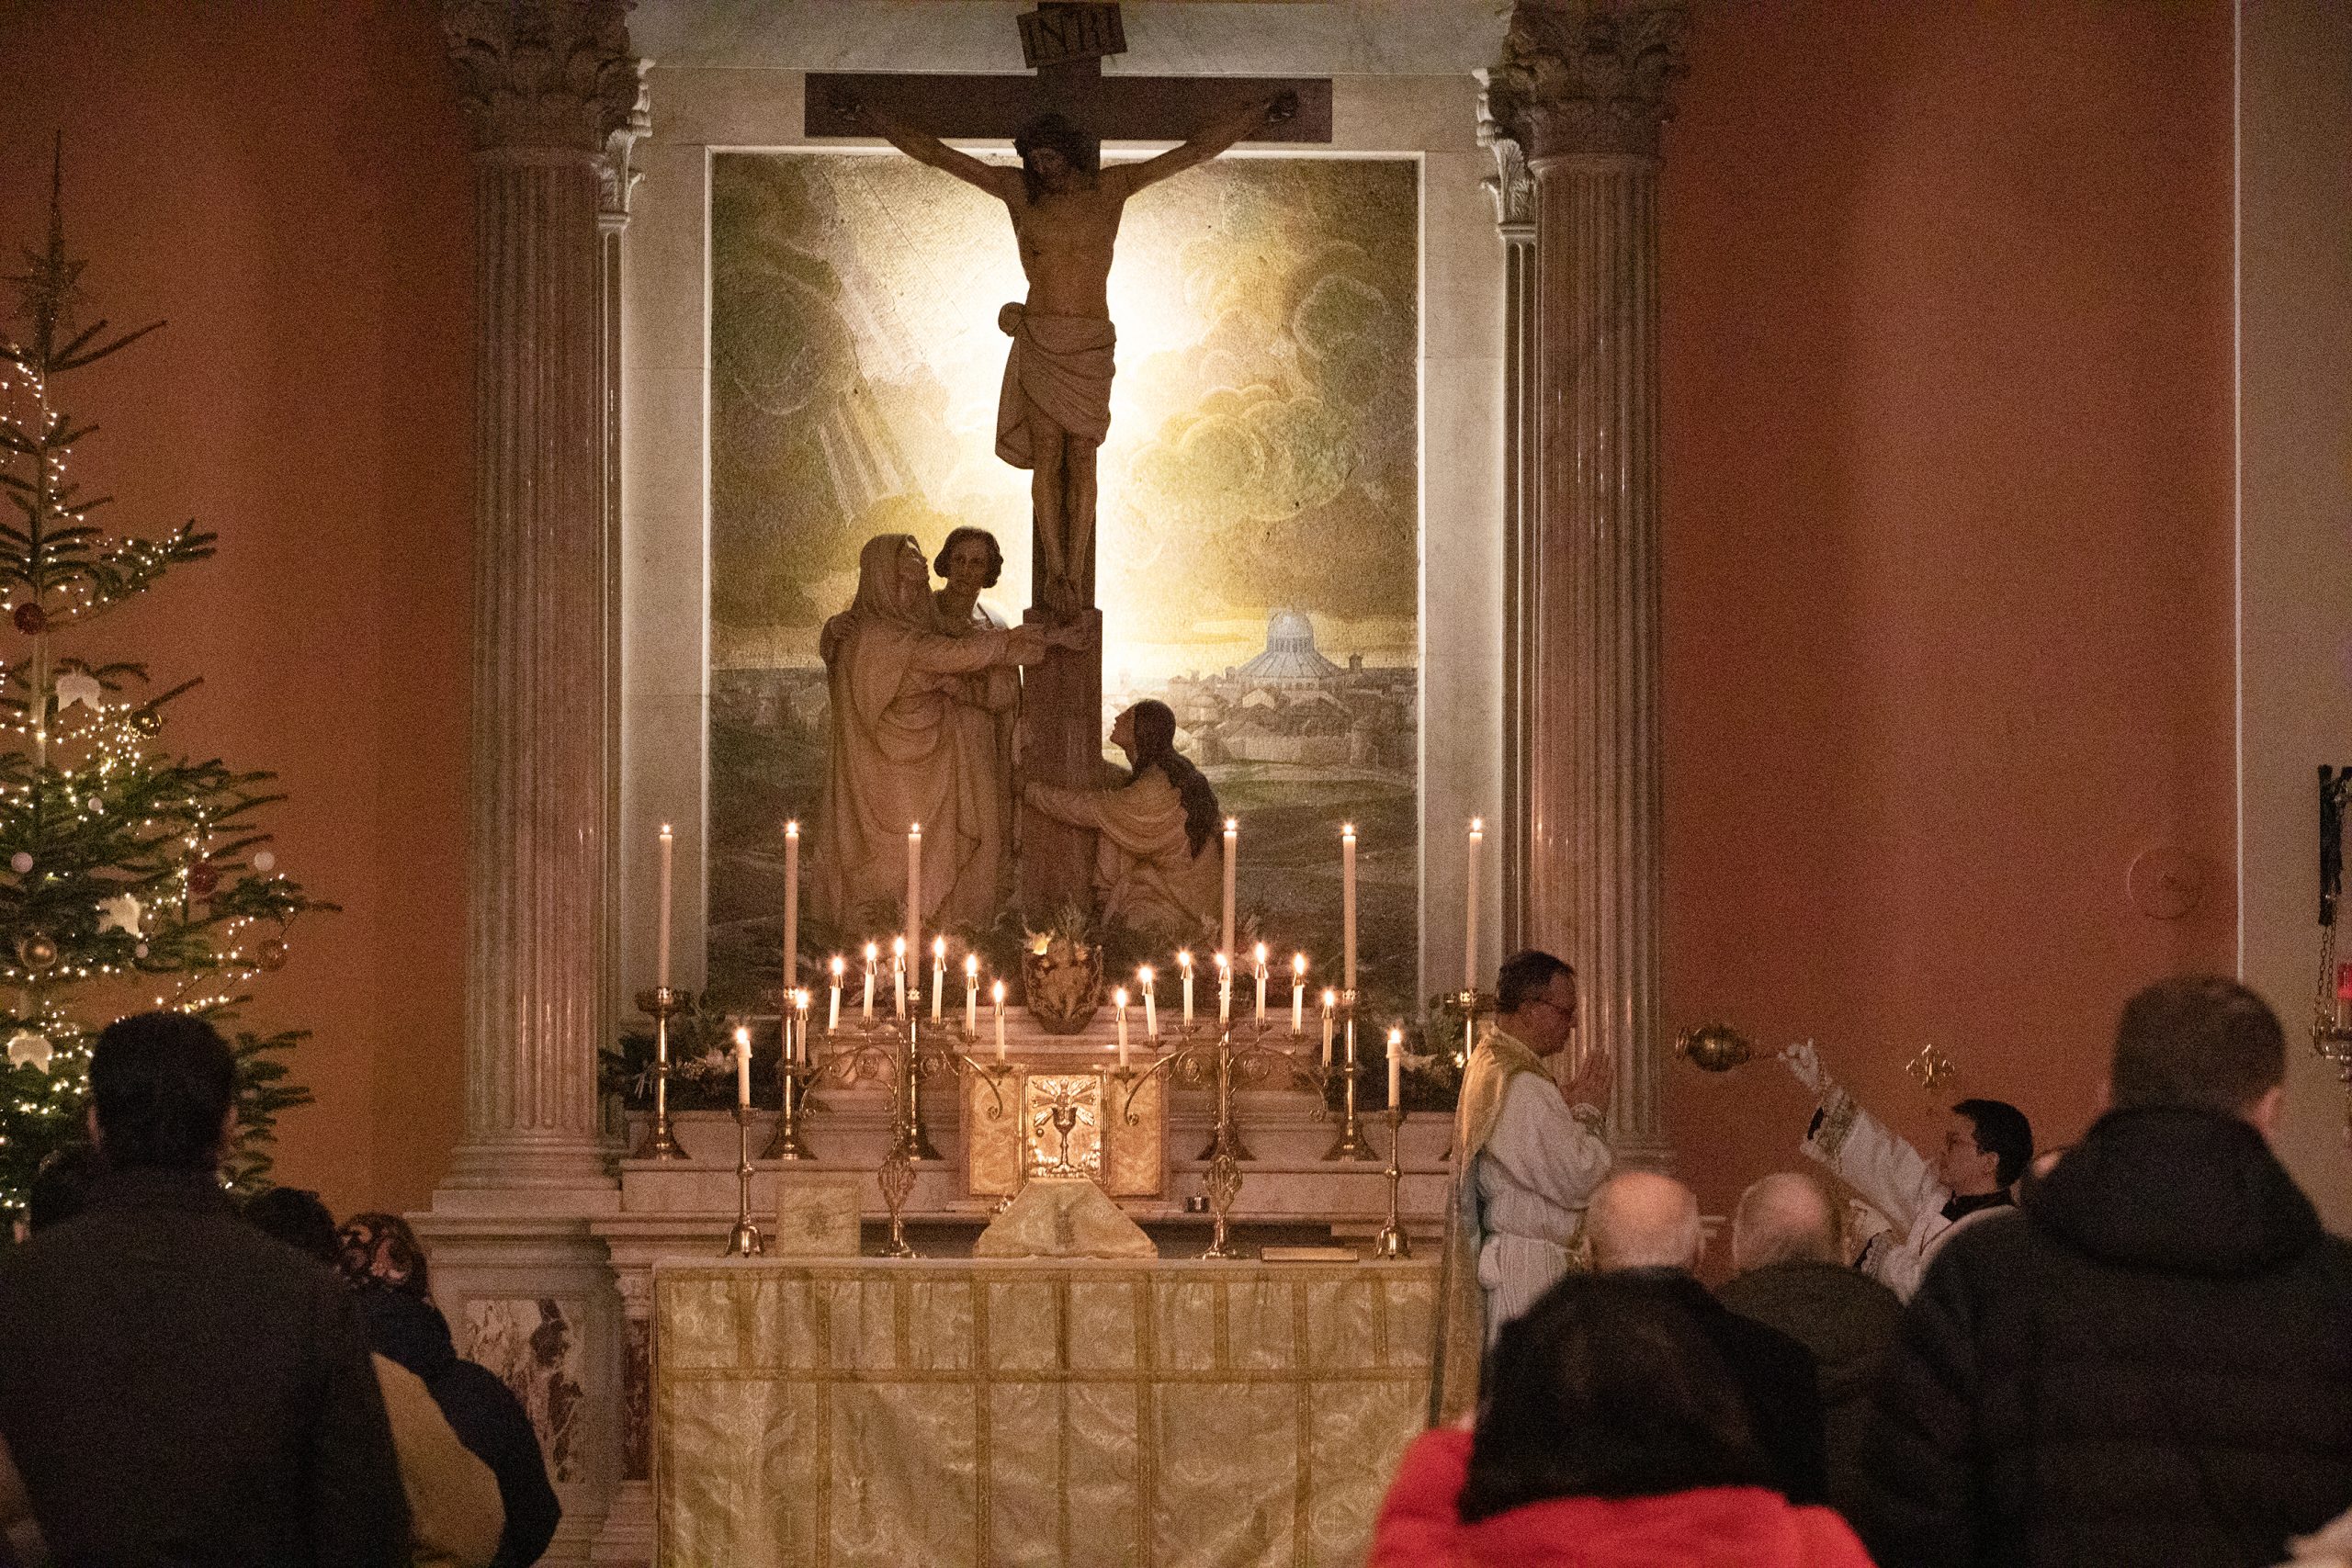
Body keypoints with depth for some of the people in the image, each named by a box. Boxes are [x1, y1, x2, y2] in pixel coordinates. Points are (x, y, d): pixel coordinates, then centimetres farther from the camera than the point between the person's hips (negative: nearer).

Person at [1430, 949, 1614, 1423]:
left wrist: (1571, 1109, 8)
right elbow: (1574, 1180, -19)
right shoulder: (1522, 1088, -20)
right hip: (1525, 1270, -10)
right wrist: (1586, 1112, -5)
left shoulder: (1486, 1065, 13)